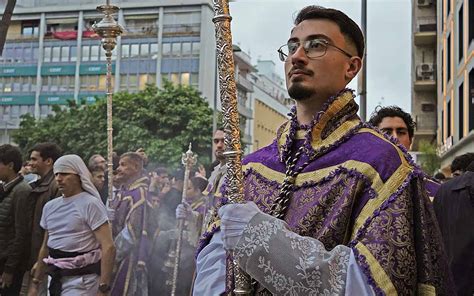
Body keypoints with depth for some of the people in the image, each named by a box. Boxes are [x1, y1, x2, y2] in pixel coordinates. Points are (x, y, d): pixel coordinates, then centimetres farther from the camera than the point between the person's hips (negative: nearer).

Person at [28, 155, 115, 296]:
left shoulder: (91, 204, -11)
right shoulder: (50, 206, 10)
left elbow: (108, 247, -18)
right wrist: (35, 284, 17)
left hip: (82, 281, -7)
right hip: (56, 279, 7)